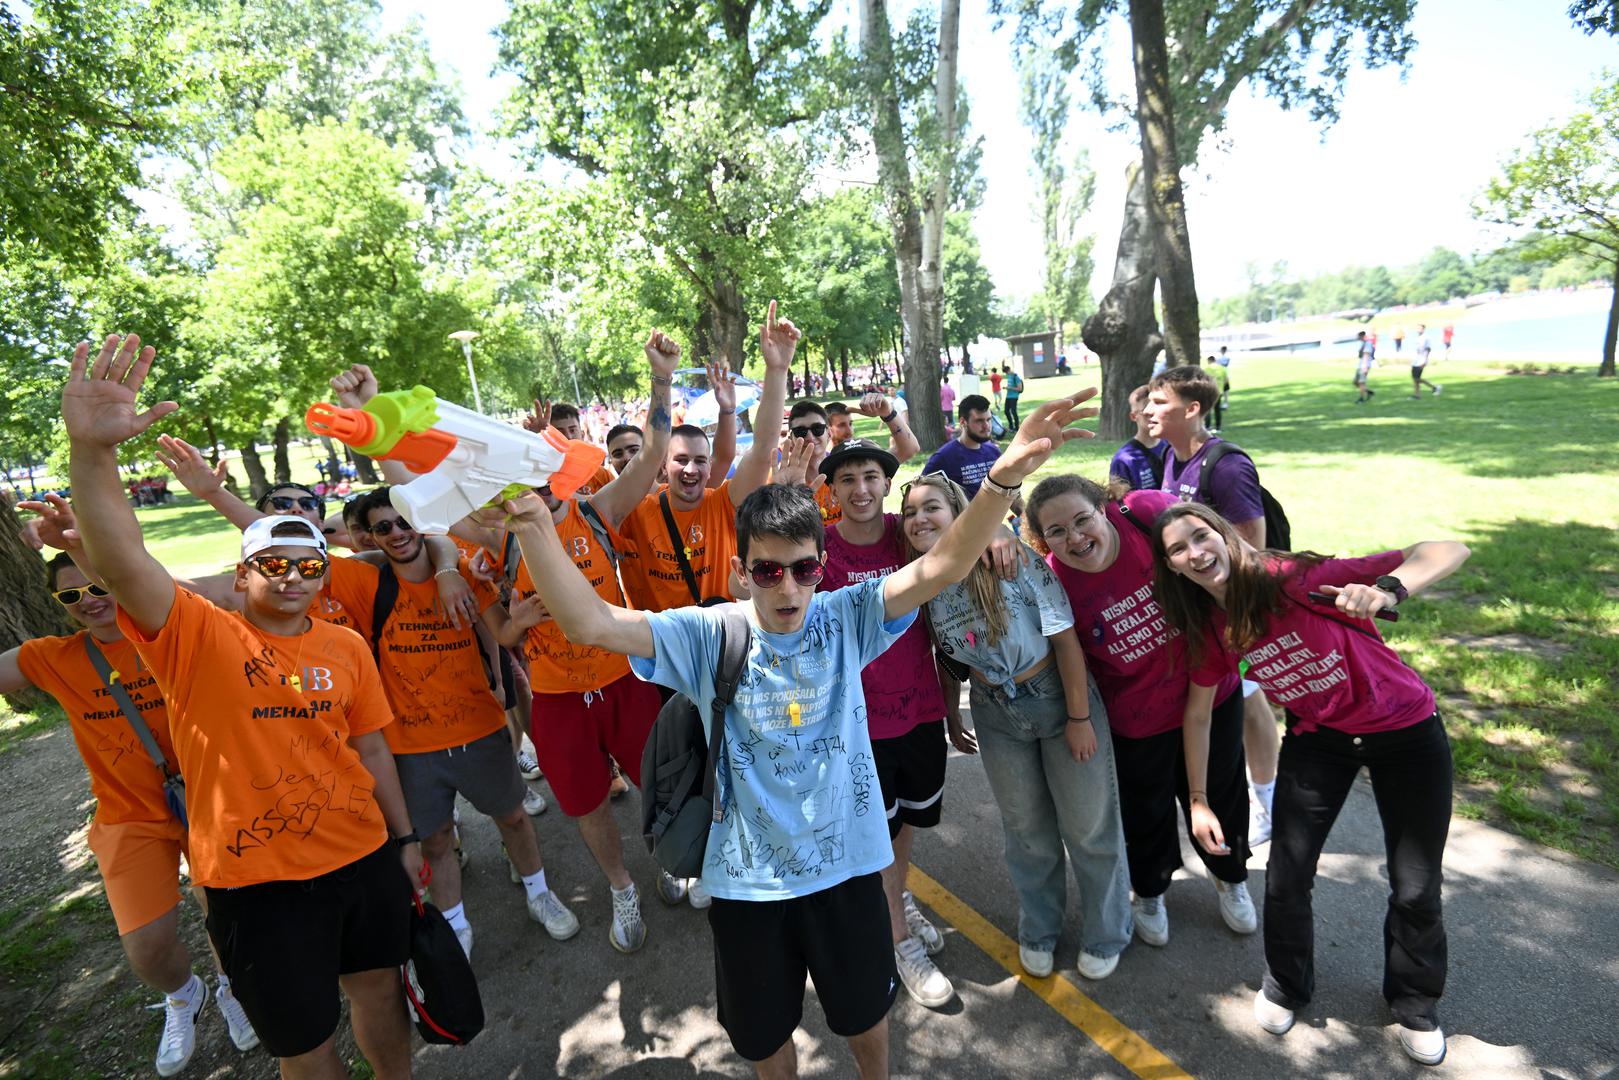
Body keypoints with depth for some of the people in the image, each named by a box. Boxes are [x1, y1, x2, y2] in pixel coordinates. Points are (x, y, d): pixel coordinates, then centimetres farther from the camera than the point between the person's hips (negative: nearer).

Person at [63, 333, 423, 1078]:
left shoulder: (346, 646, -1)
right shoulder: (198, 637, -10)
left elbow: (370, 747, 5)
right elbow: (124, 564, -29)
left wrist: (404, 837, 9)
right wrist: (91, 452, -43)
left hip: (363, 855, 3)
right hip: (255, 879, -3)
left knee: (378, 989, 22)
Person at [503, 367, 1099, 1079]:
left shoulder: (844, 619, -13)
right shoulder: (709, 636, -14)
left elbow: (940, 568, -24)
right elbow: (590, 624, -23)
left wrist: (1003, 478, -38)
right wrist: (533, 525, -36)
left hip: (846, 861, 1)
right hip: (746, 880, 0)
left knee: (866, 1015, 27)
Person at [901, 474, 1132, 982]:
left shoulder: (1009, 557, -22)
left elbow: (1065, 636, -17)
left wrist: (1079, 717, -14)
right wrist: (951, 717, 14)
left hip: (1058, 696, -3)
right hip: (996, 714, 3)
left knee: (1089, 826, 11)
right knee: (1027, 830, 18)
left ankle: (1105, 933, 38)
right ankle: (1037, 930, 43)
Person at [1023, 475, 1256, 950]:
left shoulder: (1151, 511, -27)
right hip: (1137, 718, -1)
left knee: (1219, 793, 24)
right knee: (1147, 809, 20)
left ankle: (1230, 877, 57)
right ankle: (1150, 891, 52)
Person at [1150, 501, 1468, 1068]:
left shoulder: (1299, 578, -28)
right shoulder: (1211, 629, -13)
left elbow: (1449, 551, -29)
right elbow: (1196, 715, 0)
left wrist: (1385, 590, -49)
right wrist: (1198, 802, 0)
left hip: (1406, 730, -3)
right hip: (1318, 739, 3)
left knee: (1416, 890, 8)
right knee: (1286, 879, 1)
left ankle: (1414, 1004, 38)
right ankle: (1286, 986, 31)